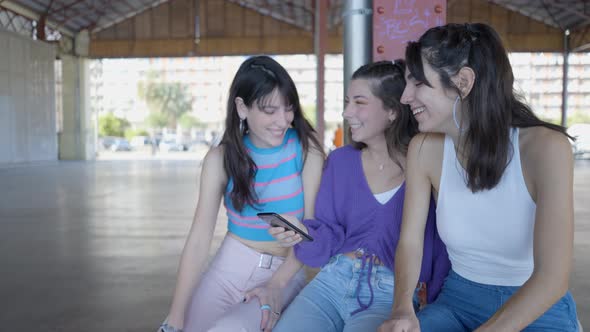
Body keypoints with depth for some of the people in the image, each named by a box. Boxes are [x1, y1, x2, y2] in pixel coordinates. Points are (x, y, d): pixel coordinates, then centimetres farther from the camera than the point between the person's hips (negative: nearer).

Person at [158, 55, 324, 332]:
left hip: (287, 270, -2)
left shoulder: (306, 149, -6)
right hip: (231, 267, 2)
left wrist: (275, 286, -23)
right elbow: (199, 239, -7)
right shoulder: (221, 158, -3)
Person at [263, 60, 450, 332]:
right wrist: (305, 234, -12)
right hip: (334, 279, 4)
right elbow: (329, 235, 7)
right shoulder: (340, 160, 8)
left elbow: (443, 245, -3)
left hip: (392, 293, -4)